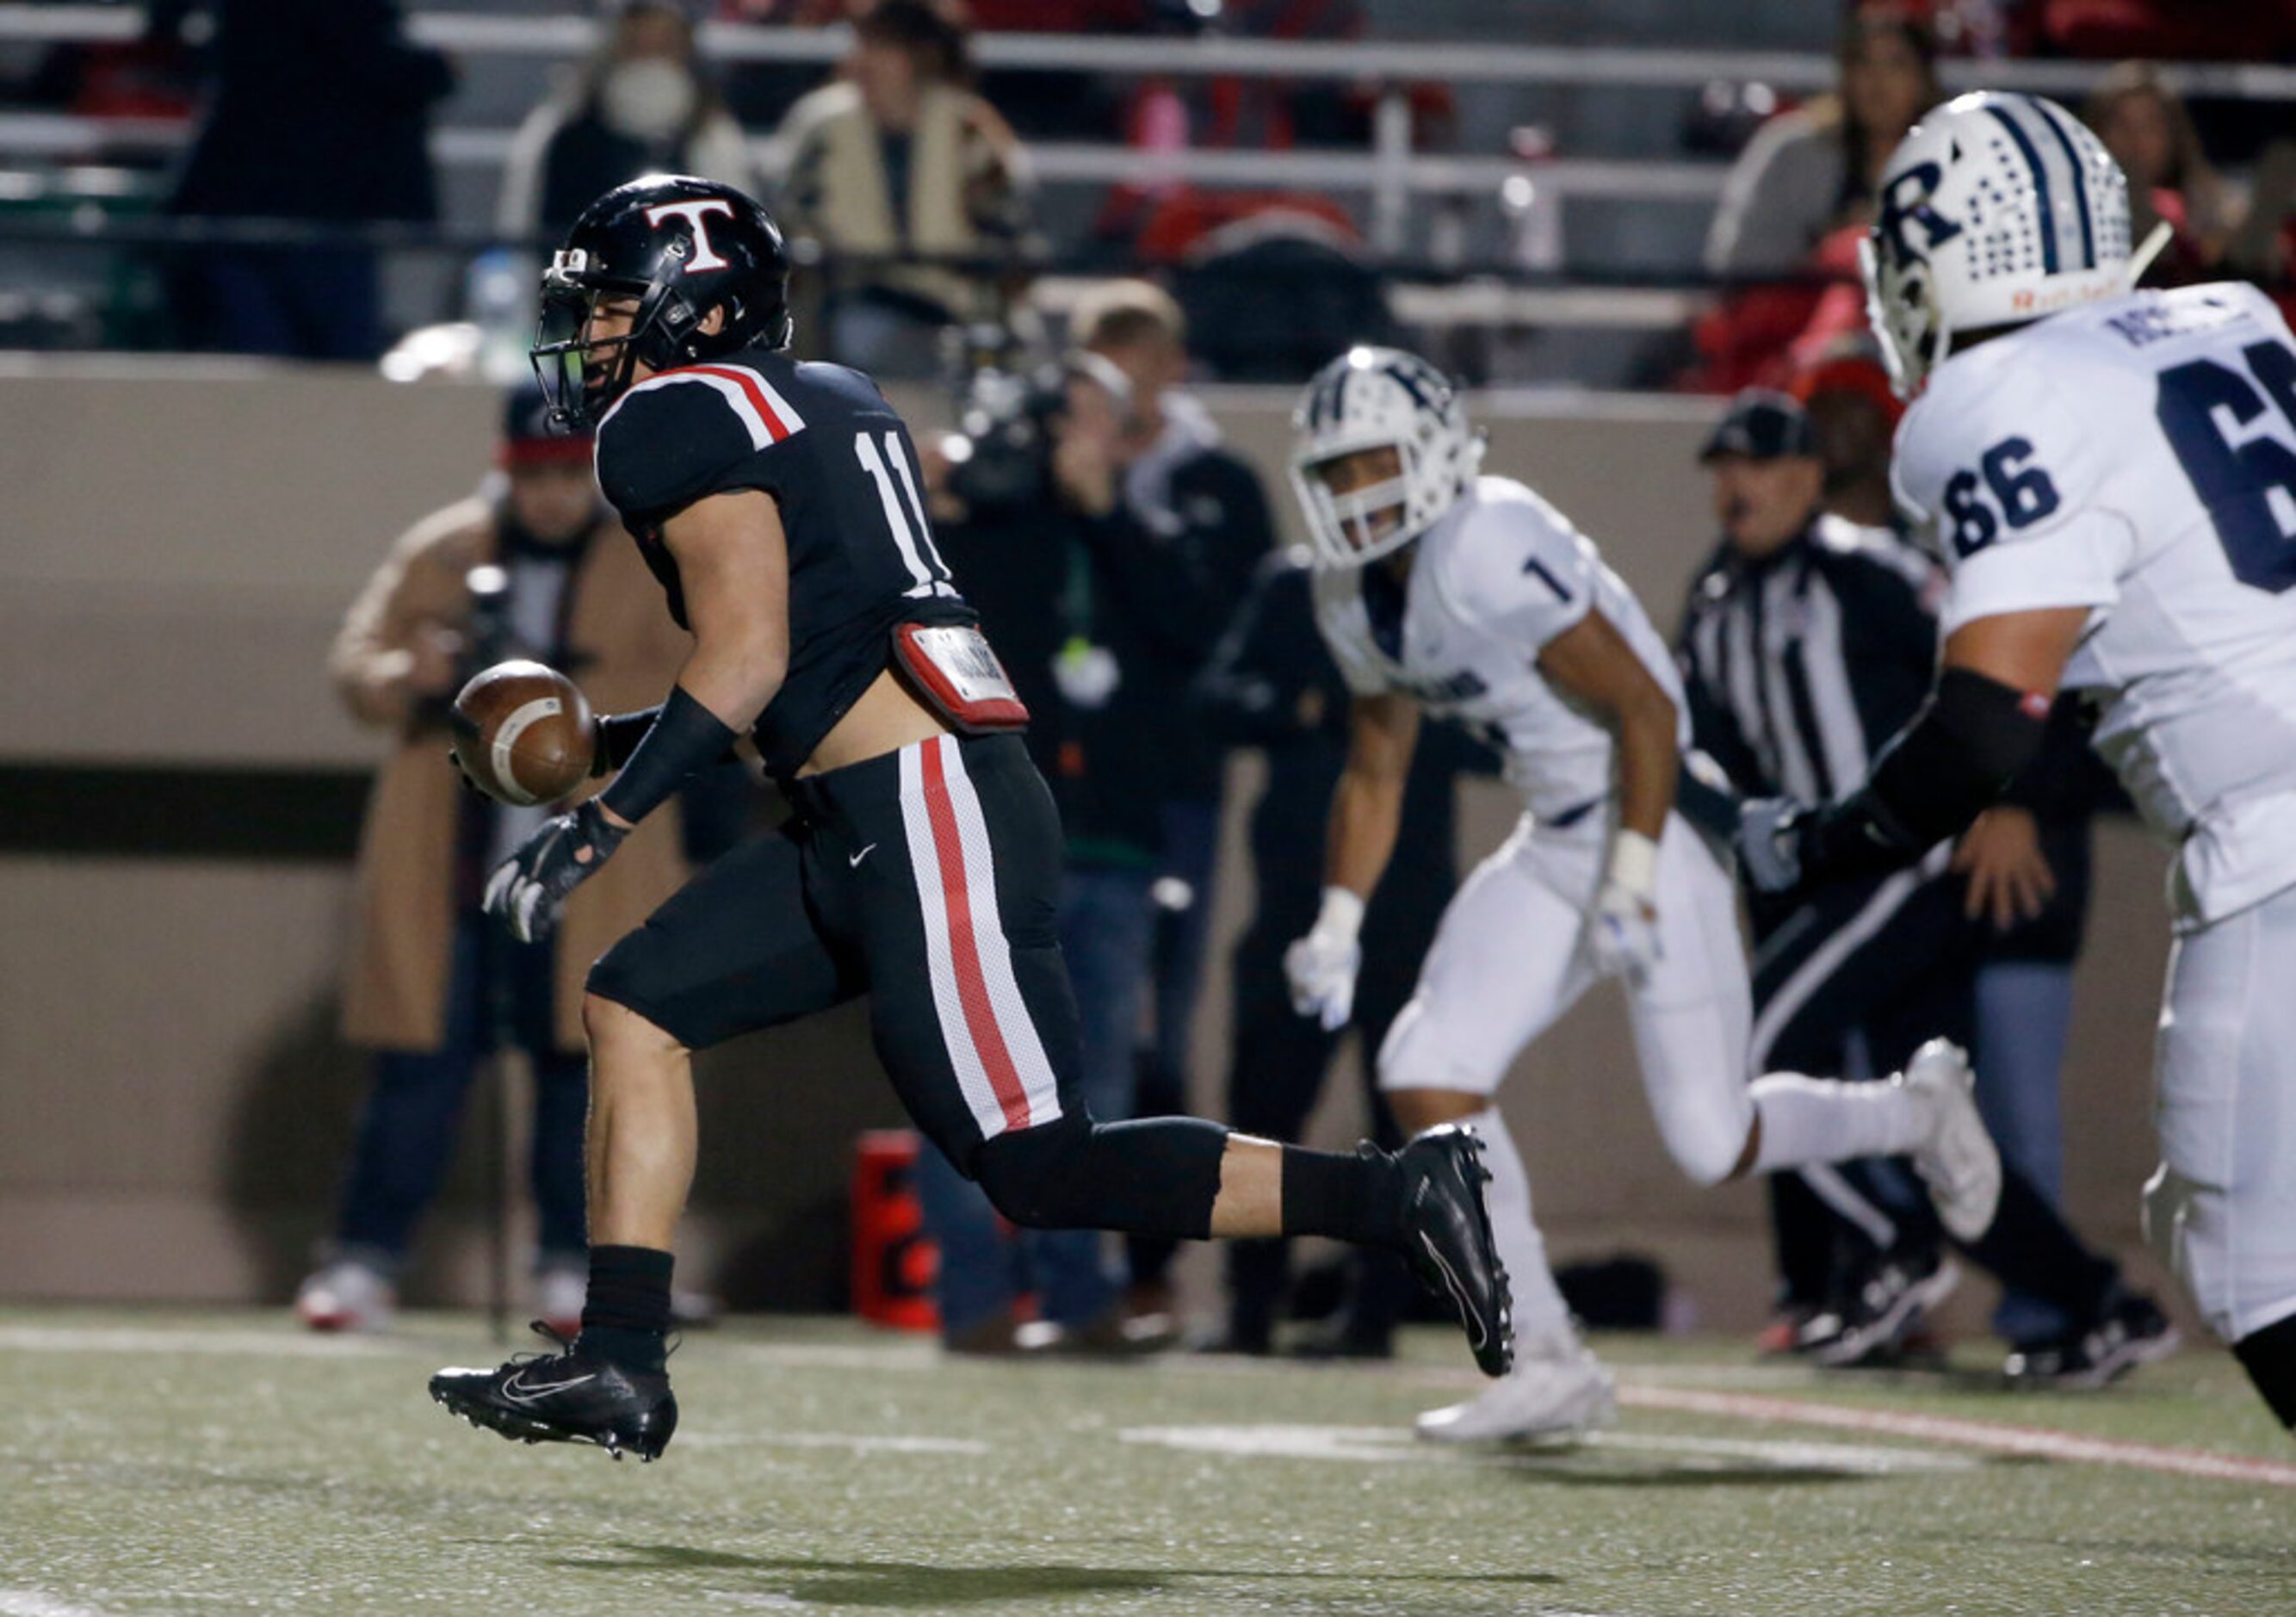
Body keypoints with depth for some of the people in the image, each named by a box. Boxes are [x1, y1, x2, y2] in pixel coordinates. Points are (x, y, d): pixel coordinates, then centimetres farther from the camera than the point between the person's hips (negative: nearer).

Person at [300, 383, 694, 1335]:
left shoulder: (655, 569, 4)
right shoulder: (439, 553, 9)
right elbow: (356, 660, 6)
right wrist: (409, 676, -17)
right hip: (444, 866, 1)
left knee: (583, 1067, -1)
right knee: (420, 1065, -2)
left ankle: (572, 1270, 8)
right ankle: (365, 1259, 3)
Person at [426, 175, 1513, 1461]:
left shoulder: (676, 423, -5)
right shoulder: (826, 403, 22)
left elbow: (748, 657, -15)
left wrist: (597, 826, -11)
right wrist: (606, 738, 28)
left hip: (929, 816, -10)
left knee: (1044, 1173, -9)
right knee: (636, 1009, 10)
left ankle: (1396, 1197, -9)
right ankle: (618, 1367, 9)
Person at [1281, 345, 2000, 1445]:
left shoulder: (1490, 554, -24)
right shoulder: (1353, 599, 5)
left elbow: (1646, 711, -22)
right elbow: (1375, 773, 18)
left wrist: (1633, 886, -24)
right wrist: (1335, 929, 11)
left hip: (1654, 828, -8)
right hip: (1552, 846, 8)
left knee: (1714, 1144, -4)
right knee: (1426, 1076, -7)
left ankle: (1915, 1112, 27)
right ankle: (1547, 1366, 0)